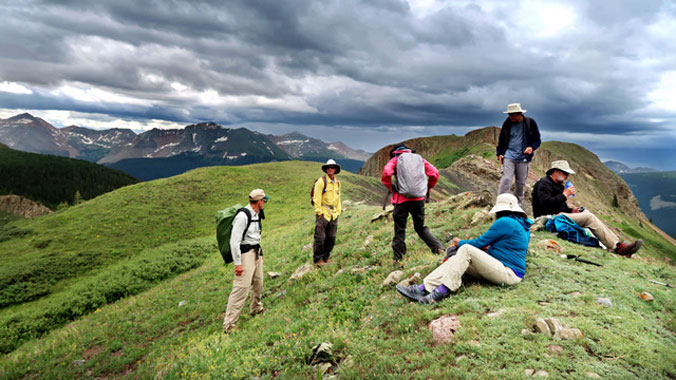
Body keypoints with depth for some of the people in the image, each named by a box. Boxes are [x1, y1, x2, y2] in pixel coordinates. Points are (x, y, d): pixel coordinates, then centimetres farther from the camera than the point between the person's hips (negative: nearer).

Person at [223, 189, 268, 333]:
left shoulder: (257, 214, 9)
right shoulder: (243, 216, -21)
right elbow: (234, 241, -22)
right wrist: (237, 263, -21)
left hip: (256, 252, 9)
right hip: (245, 253, -9)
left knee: (258, 283, 20)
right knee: (241, 287, -11)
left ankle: (256, 308, 42)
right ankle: (229, 323, -5)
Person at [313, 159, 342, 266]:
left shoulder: (337, 183, 12)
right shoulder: (321, 181, -9)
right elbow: (317, 198, -11)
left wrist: (338, 212, 15)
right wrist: (319, 212, -13)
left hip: (333, 214, 7)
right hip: (323, 213, -6)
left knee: (331, 238, 10)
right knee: (320, 238, -5)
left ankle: (325, 257, 25)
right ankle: (317, 259, 8)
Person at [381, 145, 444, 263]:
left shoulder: (395, 160, 7)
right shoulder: (420, 159, 16)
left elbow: (386, 173, -12)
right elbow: (434, 173, 8)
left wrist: (390, 188, 3)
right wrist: (427, 189, 18)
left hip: (402, 200, -3)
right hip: (419, 199, 3)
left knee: (399, 230, 7)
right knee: (421, 227, 19)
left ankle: (398, 258, 11)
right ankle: (438, 248, 8)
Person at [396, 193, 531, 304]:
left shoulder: (505, 222, -12)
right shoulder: (522, 225, 19)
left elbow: (480, 242, -7)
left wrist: (460, 243, 7)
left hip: (508, 274, -9)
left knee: (466, 249, -23)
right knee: (456, 259, -6)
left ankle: (442, 291, -27)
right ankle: (423, 289, -18)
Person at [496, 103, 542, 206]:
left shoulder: (530, 123, 0)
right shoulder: (507, 123, 5)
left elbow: (537, 140, 7)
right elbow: (501, 140, 16)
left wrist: (532, 147, -14)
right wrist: (499, 153, 5)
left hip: (523, 158, 0)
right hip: (509, 156, 0)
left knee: (521, 182, 8)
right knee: (506, 179, -12)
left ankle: (518, 204, 22)